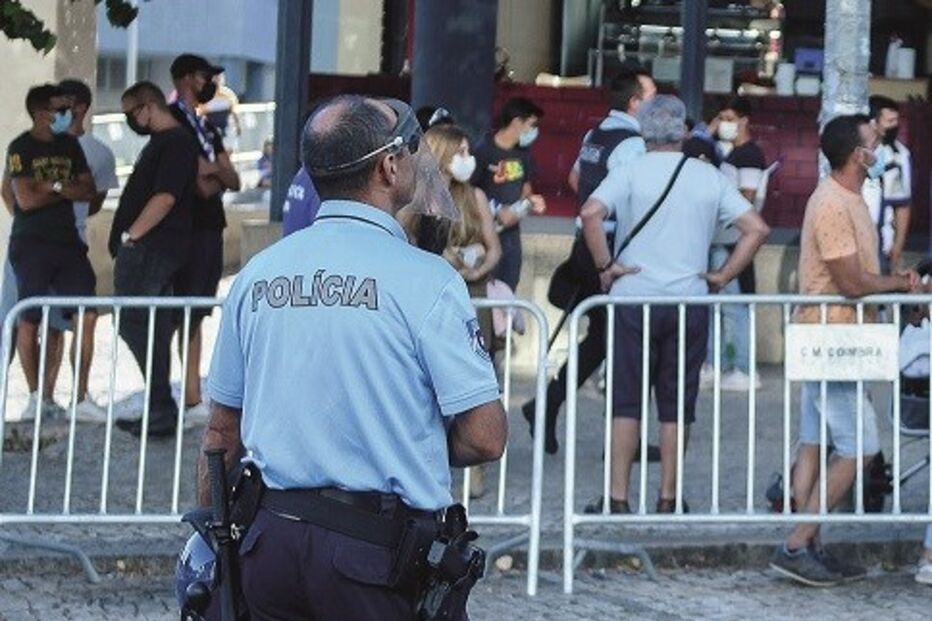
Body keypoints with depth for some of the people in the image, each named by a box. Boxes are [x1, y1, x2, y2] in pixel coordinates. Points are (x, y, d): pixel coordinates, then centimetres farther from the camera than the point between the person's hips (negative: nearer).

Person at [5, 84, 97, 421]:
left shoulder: (69, 145, 11)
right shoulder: (21, 148, -6)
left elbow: (89, 191, 5)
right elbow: (26, 198, -16)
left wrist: (55, 186, -11)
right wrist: (68, 190, -3)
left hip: (68, 241, 5)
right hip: (31, 245, -5)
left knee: (86, 316, -6)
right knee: (30, 321, -3)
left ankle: (81, 391, 1)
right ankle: (37, 395, 5)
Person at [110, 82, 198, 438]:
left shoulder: (175, 143, -12)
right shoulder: (161, 142, 21)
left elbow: (165, 197, -21)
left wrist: (131, 236, -19)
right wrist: (127, 239, 19)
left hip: (149, 249, -10)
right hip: (149, 250, 10)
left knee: (134, 322, -12)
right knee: (152, 329, 11)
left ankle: (162, 410, -12)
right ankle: (159, 410, 15)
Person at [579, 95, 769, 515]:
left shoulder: (629, 173, -3)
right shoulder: (709, 178, 5)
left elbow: (591, 213, -20)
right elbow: (756, 229, 2)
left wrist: (604, 265, -10)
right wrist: (723, 276, 4)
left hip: (634, 299, -2)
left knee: (626, 401, 3)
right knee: (677, 403, 8)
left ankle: (618, 497, 1)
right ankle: (668, 498, 11)